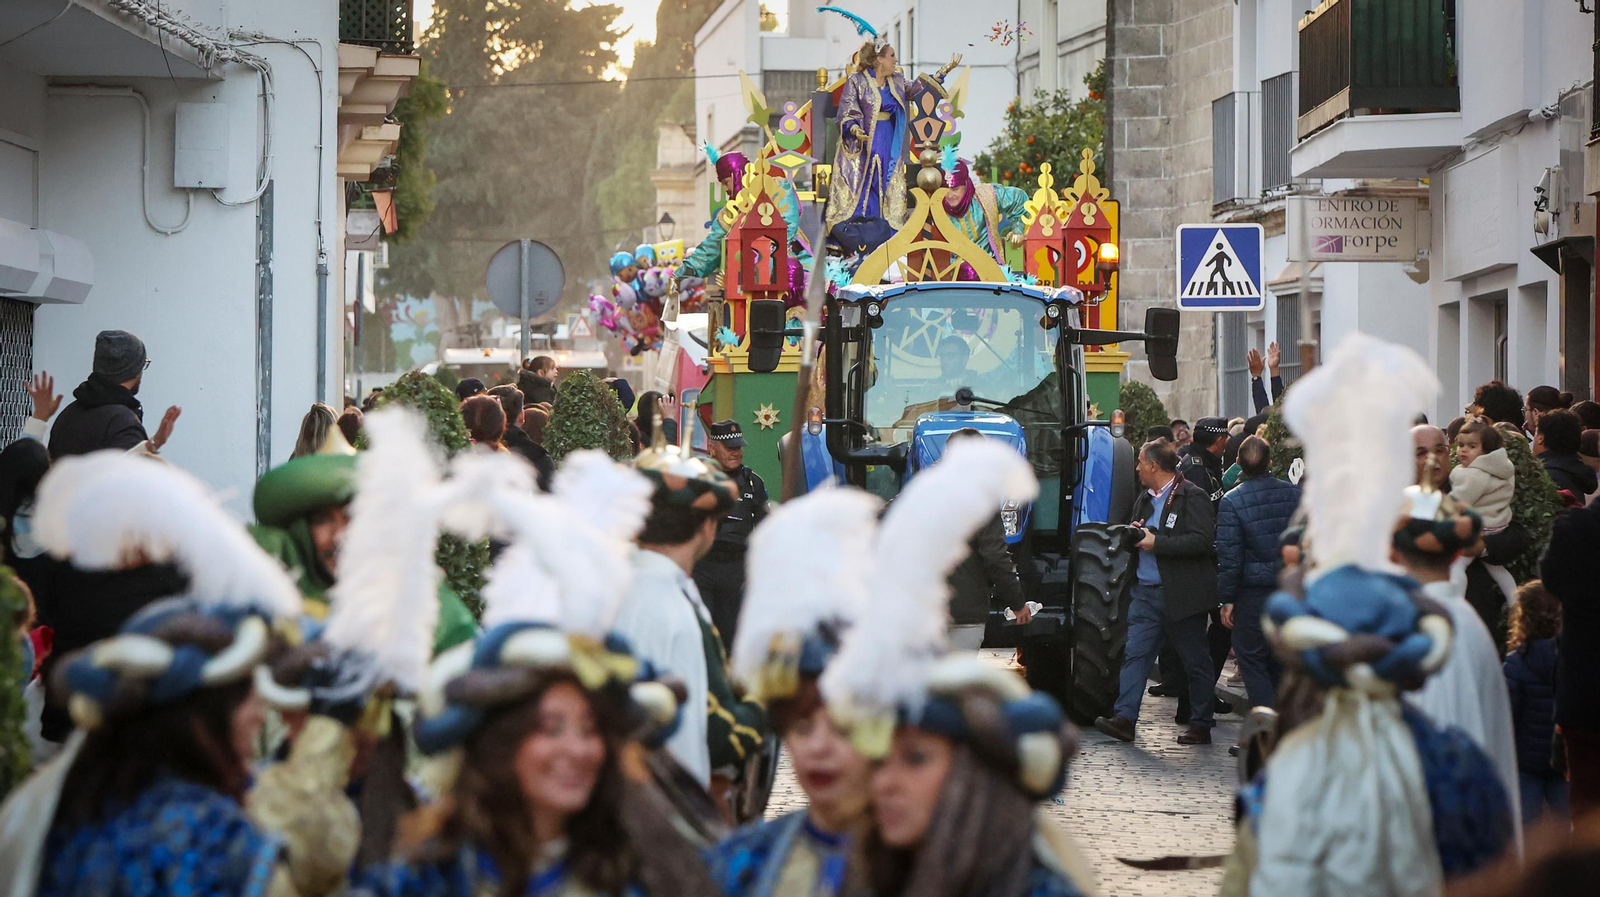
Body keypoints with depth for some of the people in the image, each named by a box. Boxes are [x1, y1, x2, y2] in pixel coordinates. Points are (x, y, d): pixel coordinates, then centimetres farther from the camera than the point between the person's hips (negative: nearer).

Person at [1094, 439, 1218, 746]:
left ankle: (1201, 725, 11)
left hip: (1181, 594, -7)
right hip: (1146, 591, 7)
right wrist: (1135, 534, 4)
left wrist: (1156, 542, -19)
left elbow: (1202, 541, -21)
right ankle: (1125, 718, -10)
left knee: (1195, 661, 4)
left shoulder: (1192, 497, -9)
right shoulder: (1145, 500, 16)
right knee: (1135, 654, -4)